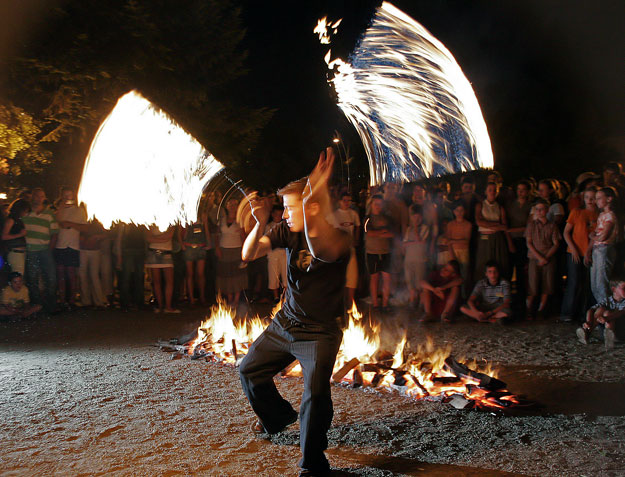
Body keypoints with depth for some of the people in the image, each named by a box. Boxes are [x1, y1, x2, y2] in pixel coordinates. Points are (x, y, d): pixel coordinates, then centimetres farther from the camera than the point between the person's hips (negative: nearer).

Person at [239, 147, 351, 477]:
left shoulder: (339, 238, -21)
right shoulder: (288, 231, -5)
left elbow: (323, 251, -46)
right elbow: (248, 254, -10)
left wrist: (316, 195, -57)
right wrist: (260, 224, -30)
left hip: (320, 331, -6)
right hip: (285, 322, 7)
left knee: (316, 392, -22)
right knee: (249, 370, 19)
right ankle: (278, 416, 45)